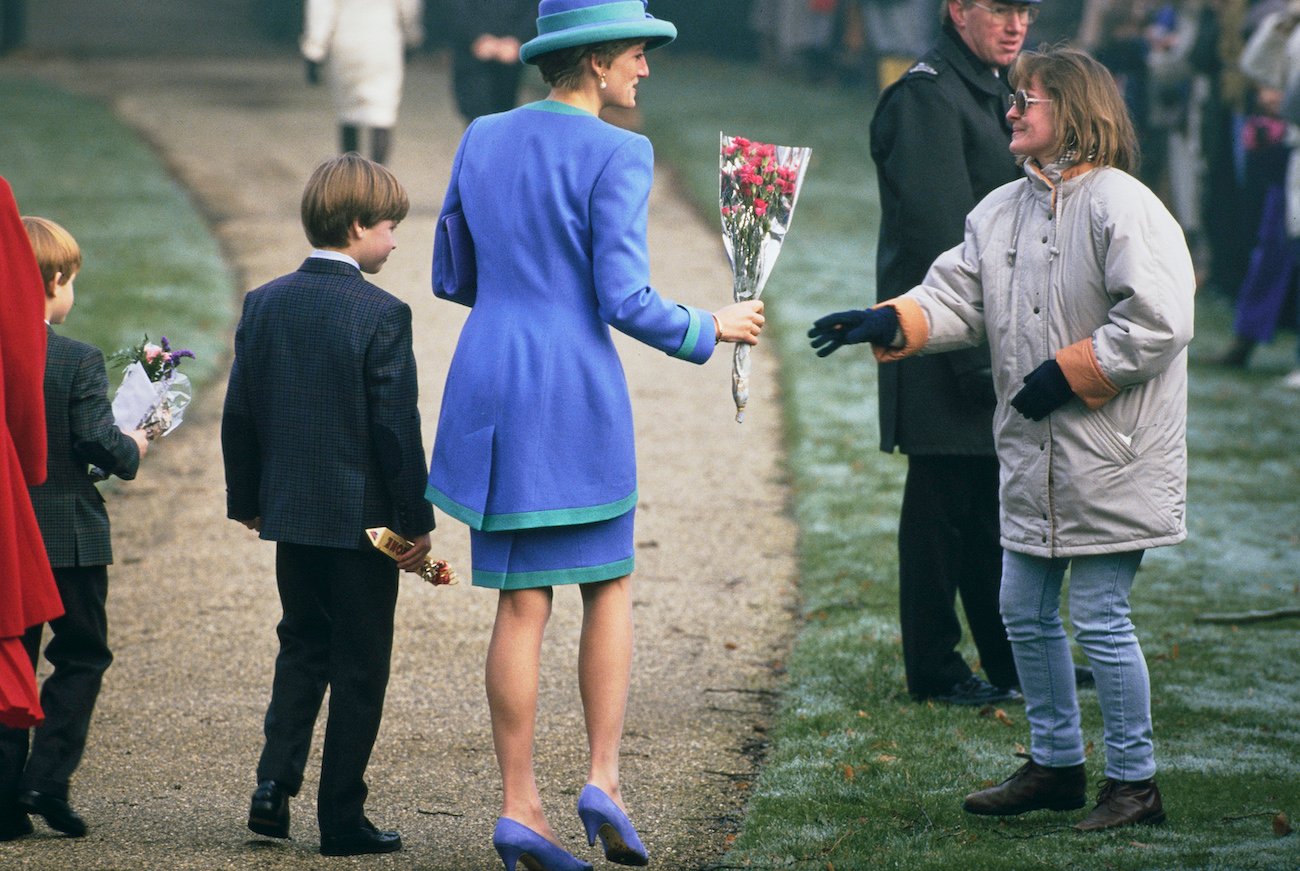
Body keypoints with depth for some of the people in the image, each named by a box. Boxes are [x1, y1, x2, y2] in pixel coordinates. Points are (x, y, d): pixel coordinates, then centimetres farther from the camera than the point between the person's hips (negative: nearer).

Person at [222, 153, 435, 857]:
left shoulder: (263, 304, 2)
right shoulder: (382, 316, -15)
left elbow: (239, 415, 6)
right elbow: (397, 428, -15)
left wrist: (247, 499, 18)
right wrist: (416, 522, -7)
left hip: (290, 512, 5)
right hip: (362, 517, -5)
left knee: (302, 646, 20)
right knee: (359, 667, 4)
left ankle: (275, 784, 7)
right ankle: (342, 819, 7)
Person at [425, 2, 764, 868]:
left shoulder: (483, 140, 8)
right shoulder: (616, 155, -11)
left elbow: (451, 277, 15)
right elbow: (625, 302, -14)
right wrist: (710, 328, 2)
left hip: (491, 387, 5)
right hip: (577, 392, -5)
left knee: (523, 604, 8)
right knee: (608, 588, 12)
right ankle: (605, 779, 0)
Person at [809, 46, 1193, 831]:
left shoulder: (1123, 207, -14)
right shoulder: (1002, 212, 11)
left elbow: (1155, 325, -19)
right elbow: (955, 299, 7)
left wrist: (1064, 375, -17)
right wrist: (885, 324, -11)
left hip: (1110, 458, -8)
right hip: (1033, 456, 8)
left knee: (1100, 619, -5)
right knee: (1025, 612, 14)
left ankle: (1135, 781, 8)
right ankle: (1056, 765, 28)